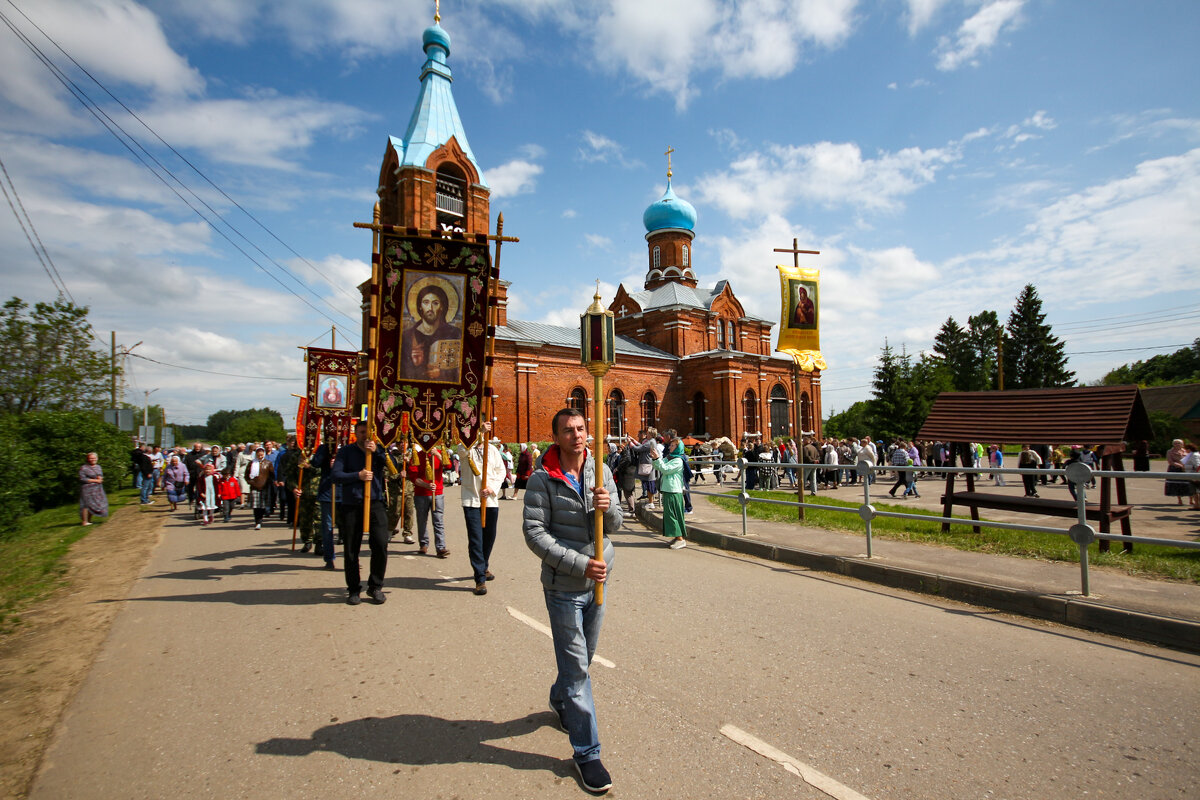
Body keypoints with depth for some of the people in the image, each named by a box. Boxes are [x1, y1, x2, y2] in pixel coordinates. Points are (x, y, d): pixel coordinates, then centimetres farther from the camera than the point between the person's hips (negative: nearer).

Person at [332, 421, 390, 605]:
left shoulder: (379, 451, 10)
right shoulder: (346, 451, 6)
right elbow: (336, 476, -3)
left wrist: (376, 451, -16)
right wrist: (358, 475, -15)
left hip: (375, 502, 0)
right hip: (351, 505, 0)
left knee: (380, 544, -8)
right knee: (350, 550, 6)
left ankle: (375, 586, 9)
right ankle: (353, 589, 21)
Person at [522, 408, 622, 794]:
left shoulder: (601, 471, 0)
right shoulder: (542, 479, -14)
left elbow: (614, 525, 2)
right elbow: (534, 531, -17)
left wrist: (608, 508, -23)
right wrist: (579, 563, -24)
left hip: (598, 581, 5)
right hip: (563, 586, -5)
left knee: (583, 657, 23)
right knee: (576, 666, 4)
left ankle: (559, 699, 52)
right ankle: (586, 751, 21)